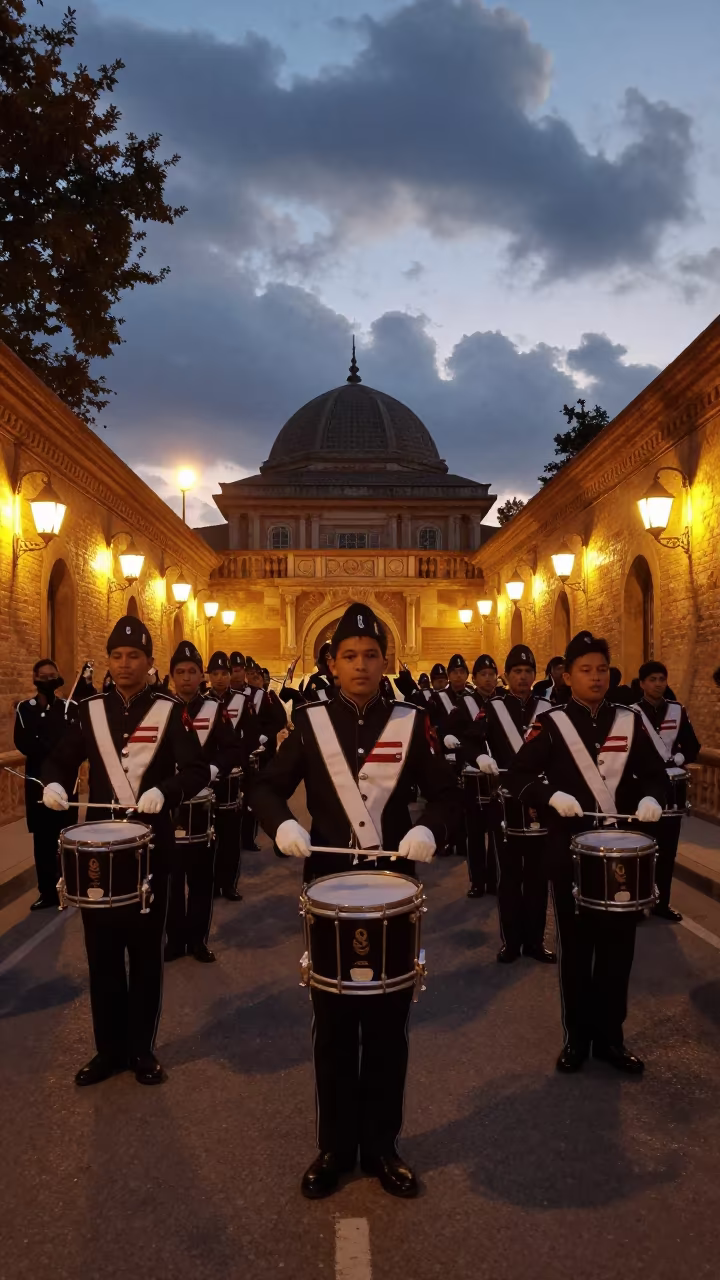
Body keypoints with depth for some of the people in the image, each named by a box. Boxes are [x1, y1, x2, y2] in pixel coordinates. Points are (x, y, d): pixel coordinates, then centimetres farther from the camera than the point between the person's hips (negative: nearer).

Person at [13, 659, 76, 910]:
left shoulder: (71, 707, 0)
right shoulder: (24, 708, 5)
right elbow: (22, 743, -6)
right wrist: (55, 750, -17)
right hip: (36, 780, 2)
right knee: (42, 838, 6)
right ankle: (47, 891, 15)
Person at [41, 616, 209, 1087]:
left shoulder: (170, 710, -5)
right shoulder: (91, 709, 5)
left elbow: (198, 771, -12)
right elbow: (62, 757, 11)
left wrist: (163, 791, -30)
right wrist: (55, 783, -11)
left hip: (150, 847, -2)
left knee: (146, 951, 9)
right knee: (102, 951, 10)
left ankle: (143, 1049, 24)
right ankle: (110, 1048, 26)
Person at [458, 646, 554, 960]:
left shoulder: (548, 709, 6)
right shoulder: (492, 709, 0)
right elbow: (469, 742, -11)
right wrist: (481, 757, -32)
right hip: (505, 802, -2)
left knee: (537, 873, 9)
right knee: (509, 873, 6)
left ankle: (535, 939, 20)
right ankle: (511, 941, 17)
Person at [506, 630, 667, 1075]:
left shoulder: (631, 720, 4)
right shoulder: (551, 724, -5)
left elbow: (654, 771, 7)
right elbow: (519, 776, -8)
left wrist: (651, 797, -14)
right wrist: (552, 795, -25)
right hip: (571, 849, -2)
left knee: (618, 945, 10)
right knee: (576, 946, 9)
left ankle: (610, 1036, 26)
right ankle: (578, 1037, 24)